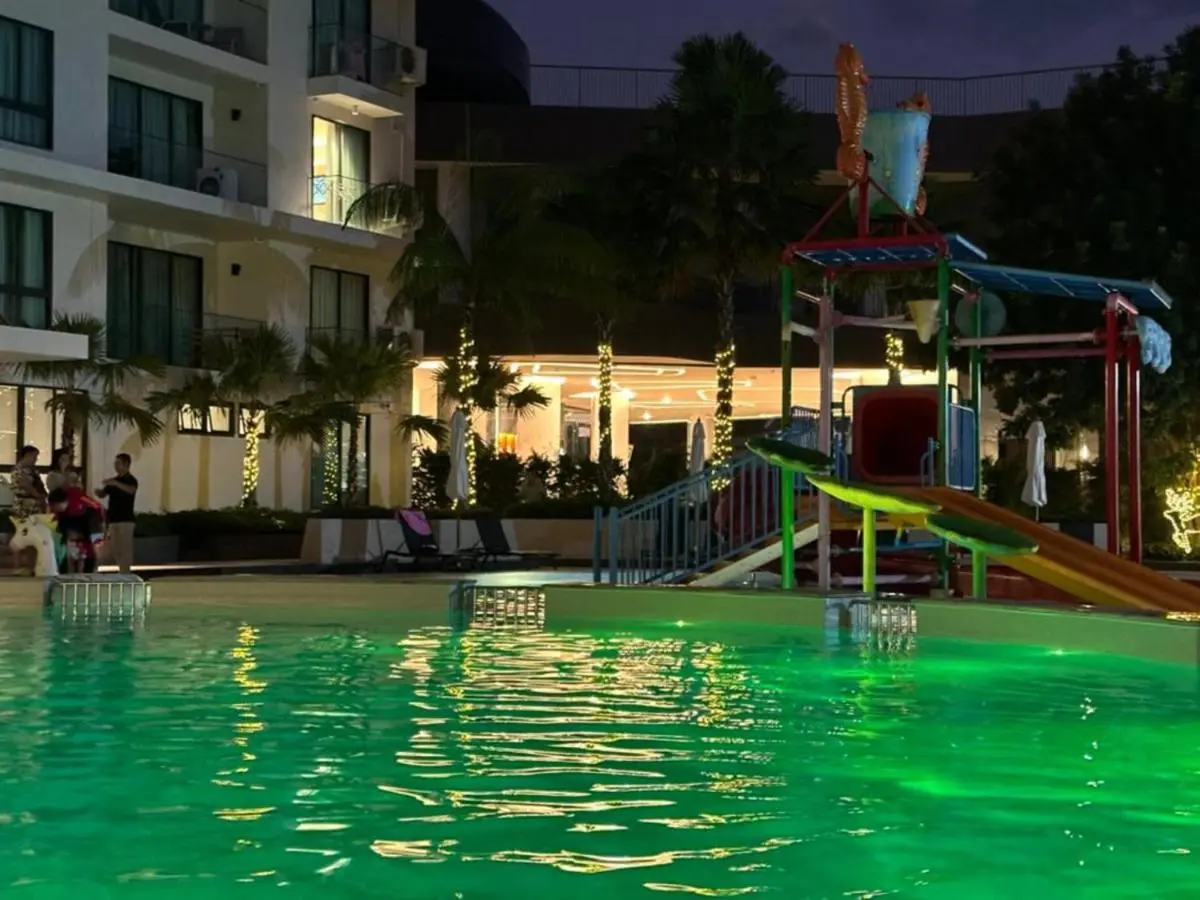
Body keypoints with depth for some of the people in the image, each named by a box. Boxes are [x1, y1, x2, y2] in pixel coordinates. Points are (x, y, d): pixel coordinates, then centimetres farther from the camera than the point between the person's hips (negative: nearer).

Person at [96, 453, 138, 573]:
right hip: (113, 519, 8)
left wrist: (115, 483, -40)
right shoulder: (114, 480, 17)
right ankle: (123, 573, 17)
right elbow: (102, 494, 18)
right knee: (114, 548, 9)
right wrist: (97, 491, -6)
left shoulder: (130, 479, -7)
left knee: (125, 549, -9)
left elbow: (131, 490, -29)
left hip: (126, 520, -8)